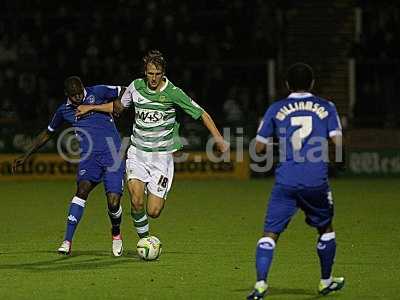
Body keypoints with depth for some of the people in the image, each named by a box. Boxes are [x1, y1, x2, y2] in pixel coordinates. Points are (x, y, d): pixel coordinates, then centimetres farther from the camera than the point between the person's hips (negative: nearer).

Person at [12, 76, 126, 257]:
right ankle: (67, 241, -23)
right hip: (89, 155, 2)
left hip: (112, 154, -2)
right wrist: (26, 156, 23)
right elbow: (47, 134, 24)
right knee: (82, 189, -24)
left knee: (113, 202, -11)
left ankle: (116, 234, 22)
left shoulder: (97, 93, -1)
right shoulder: (64, 111, 9)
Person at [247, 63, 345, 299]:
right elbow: (338, 142, -2)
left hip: (286, 181, -1)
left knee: (270, 234, -2)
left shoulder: (276, 110, 7)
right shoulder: (326, 107, 7)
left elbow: (259, 147, 8)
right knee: (325, 229, 23)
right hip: (316, 181, 1)